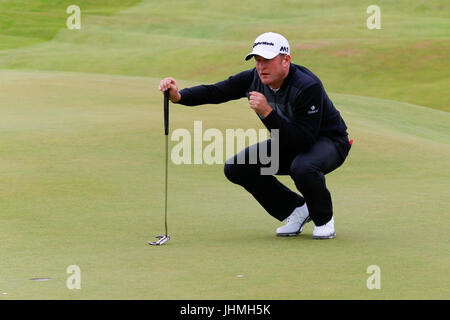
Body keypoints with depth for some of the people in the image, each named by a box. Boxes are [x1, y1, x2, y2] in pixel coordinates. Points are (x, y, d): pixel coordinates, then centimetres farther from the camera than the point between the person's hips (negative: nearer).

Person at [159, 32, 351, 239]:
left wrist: (267, 113, -42)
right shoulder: (254, 79, -11)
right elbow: (214, 92, -9)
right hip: (288, 142, 7)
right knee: (236, 168, -8)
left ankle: (324, 219, -8)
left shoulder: (308, 87, -31)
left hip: (329, 141, -7)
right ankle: (296, 210, 7)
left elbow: (304, 140, -37)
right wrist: (179, 96, -27)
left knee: (303, 167, -40)